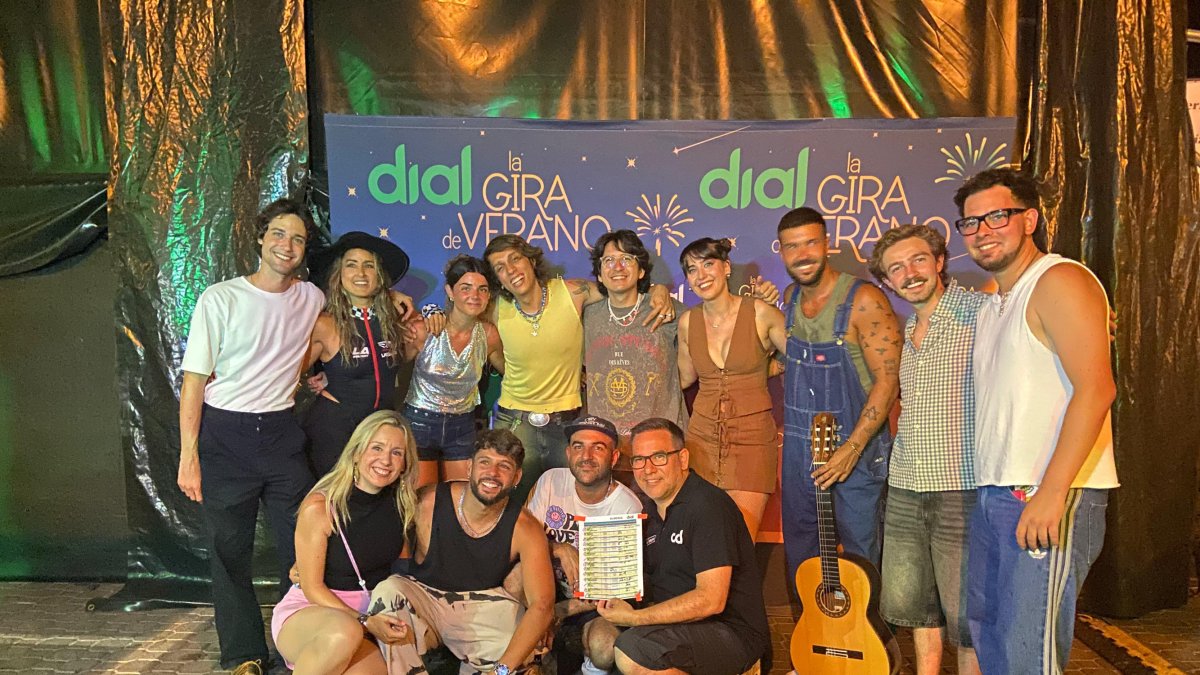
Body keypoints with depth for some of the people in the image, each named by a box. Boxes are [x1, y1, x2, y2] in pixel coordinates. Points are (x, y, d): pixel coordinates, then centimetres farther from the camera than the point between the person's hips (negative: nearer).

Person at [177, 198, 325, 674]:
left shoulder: (312, 298, 5)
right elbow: (194, 380, -6)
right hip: (225, 435, -2)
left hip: (282, 432, 3)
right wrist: (188, 456, -11)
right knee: (230, 550, 5)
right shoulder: (220, 299, -5)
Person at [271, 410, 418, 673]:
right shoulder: (319, 507, -15)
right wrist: (365, 622, -22)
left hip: (370, 615, 4)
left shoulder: (401, 503, -2)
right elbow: (312, 588, -11)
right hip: (308, 610, -3)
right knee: (344, 633, -39)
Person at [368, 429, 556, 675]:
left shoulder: (524, 529, -15)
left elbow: (542, 605, -24)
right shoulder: (428, 503, -15)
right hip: (424, 597, 0)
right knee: (389, 590, -31)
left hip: (483, 606, 0)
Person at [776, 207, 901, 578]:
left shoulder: (864, 300, -15)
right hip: (798, 451, 6)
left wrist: (852, 449, -22)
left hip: (856, 450, -6)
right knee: (800, 559, 16)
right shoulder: (790, 298, 6)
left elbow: (888, 380, -18)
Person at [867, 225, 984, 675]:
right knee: (914, 606, 17)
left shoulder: (984, 313, -9)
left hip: (961, 491, -7)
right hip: (904, 491, 7)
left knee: (968, 620, 3)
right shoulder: (905, 332, 14)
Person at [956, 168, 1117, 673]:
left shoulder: (1059, 281, -10)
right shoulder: (994, 304, 18)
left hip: (1049, 498, -9)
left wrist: (1051, 493, -23)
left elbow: (1095, 389, -19)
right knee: (986, 630, 17)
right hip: (994, 496, 9)